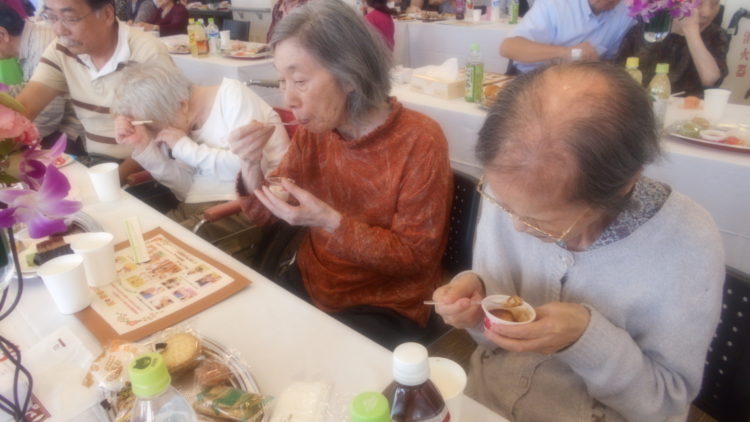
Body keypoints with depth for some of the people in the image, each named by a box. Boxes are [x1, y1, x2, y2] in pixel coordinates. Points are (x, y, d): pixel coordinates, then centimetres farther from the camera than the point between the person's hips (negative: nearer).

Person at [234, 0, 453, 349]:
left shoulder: (420, 141, -22)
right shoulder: (312, 132, -5)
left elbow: (414, 256, -17)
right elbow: (265, 215, 3)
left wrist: (330, 222, -28)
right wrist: (251, 170, -18)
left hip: (385, 310, -5)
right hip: (309, 287, 5)